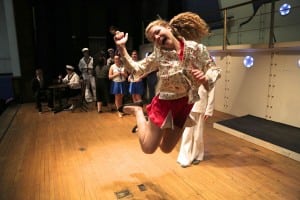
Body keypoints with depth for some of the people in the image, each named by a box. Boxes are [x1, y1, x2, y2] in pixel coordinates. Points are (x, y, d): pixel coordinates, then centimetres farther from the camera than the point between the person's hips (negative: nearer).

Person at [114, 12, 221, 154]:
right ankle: (137, 110, 25)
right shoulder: (159, 54, -7)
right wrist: (121, 47, -13)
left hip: (185, 104, 2)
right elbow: (137, 69, -5)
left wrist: (205, 79, -27)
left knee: (166, 148, 13)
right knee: (147, 148, 6)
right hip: (165, 102, -1)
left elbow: (214, 69, -4)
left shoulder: (196, 48, -9)